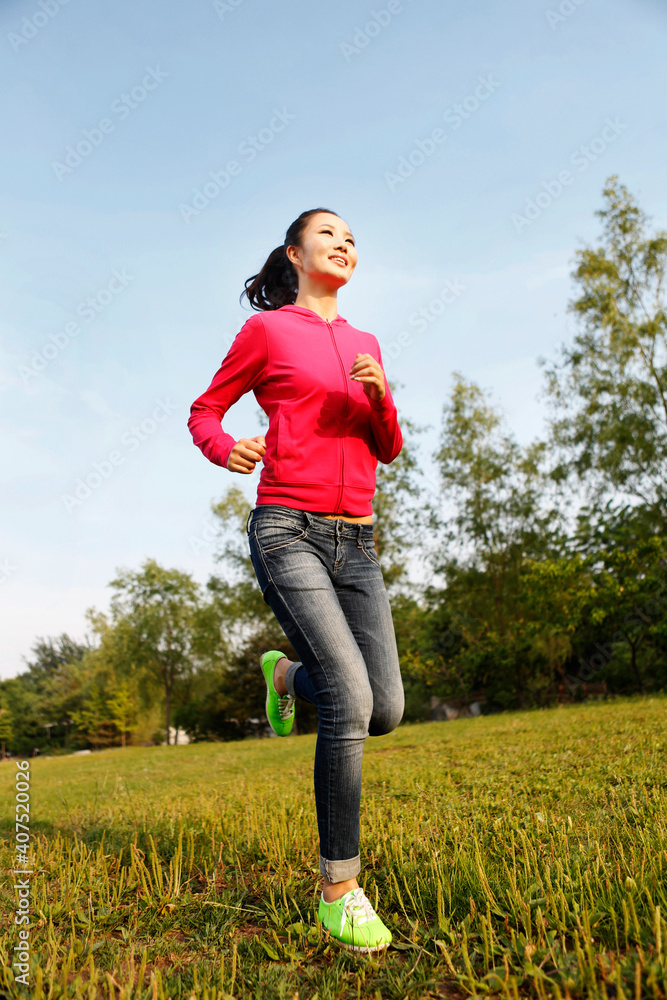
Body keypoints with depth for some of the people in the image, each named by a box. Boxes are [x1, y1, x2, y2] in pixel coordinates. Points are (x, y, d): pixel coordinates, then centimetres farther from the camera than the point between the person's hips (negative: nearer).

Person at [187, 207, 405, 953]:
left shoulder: (364, 344, 19)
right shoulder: (265, 328, 6)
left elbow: (389, 450, 16)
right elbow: (203, 413, 10)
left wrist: (378, 397, -4)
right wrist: (226, 450, -13)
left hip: (355, 541, 6)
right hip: (287, 531, -5)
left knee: (386, 711, 2)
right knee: (351, 700, -19)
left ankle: (286, 674, 32)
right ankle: (338, 890, -2)